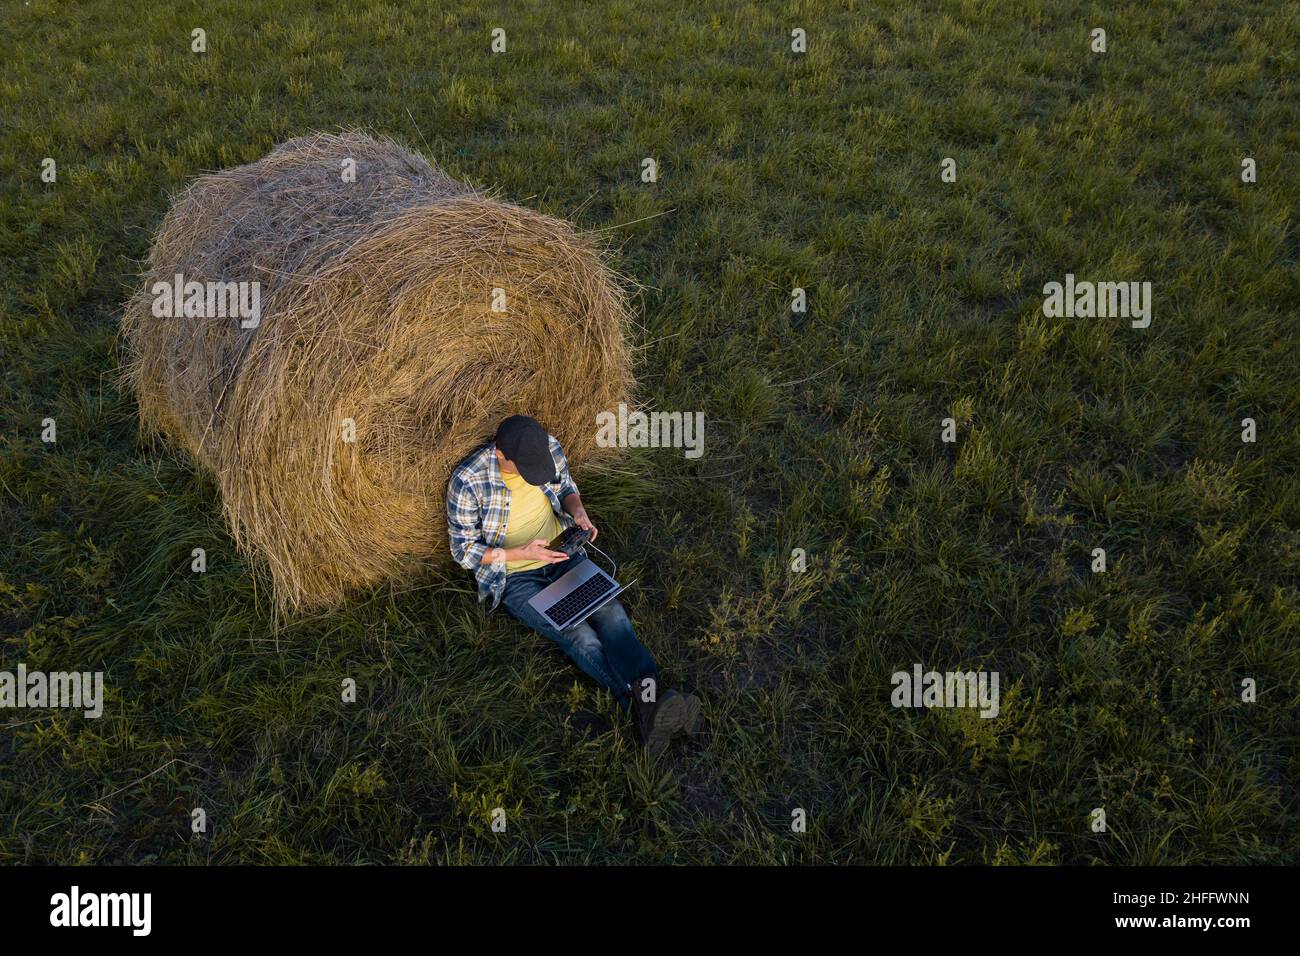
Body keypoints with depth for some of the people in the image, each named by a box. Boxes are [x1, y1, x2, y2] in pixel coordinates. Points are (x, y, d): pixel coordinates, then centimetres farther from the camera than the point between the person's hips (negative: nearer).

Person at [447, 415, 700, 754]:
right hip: (514, 577, -4)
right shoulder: (467, 482, -21)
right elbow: (463, 550, -12)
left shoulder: (548, 447, -9)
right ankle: (644, 707, -39)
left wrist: (578, 511, -11)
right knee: (578, 634, -27)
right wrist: (521, 554, -24)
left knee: (610, 609, -25)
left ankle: (649, 698, -43)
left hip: (562, 554, 4)